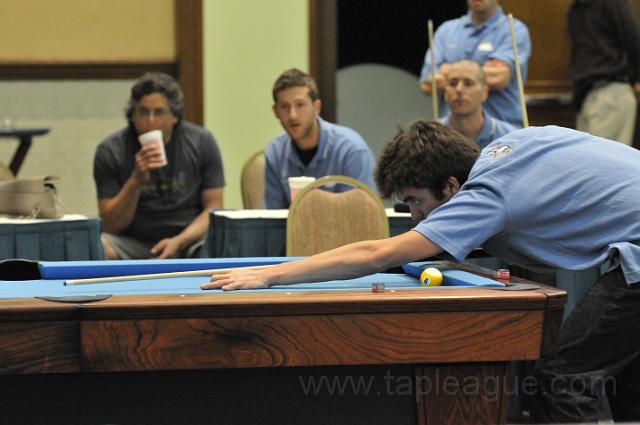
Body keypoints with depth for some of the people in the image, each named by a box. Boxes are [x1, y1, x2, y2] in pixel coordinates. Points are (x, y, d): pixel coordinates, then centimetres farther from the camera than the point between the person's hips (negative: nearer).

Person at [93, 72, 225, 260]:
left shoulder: (202, 143, -1)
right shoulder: (110, 151, -3)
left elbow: (213, 208, 0)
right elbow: (111, 225, -5)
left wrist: (178, 242, -16)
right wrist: (136, 182, -21)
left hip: (188, 238, 0)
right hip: (133, 242, 0)